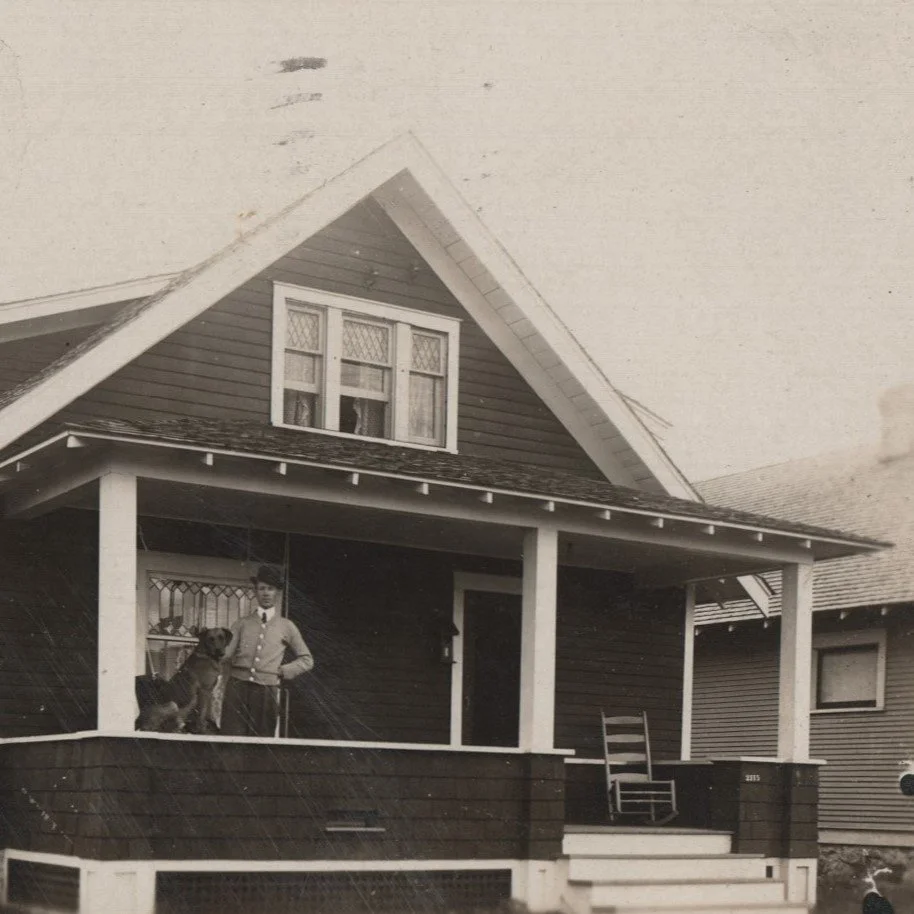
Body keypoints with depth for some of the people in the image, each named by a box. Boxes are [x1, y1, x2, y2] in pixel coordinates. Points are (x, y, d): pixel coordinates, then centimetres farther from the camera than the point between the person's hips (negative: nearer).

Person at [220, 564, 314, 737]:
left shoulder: (286, 627, 13)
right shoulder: (242, 623, 15)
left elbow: (307, 660, 20)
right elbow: (226, 656, 7)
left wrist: (284, 671, 6)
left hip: (266, 692, 0)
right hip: (237, 689, 0)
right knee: (231, 739, -7)